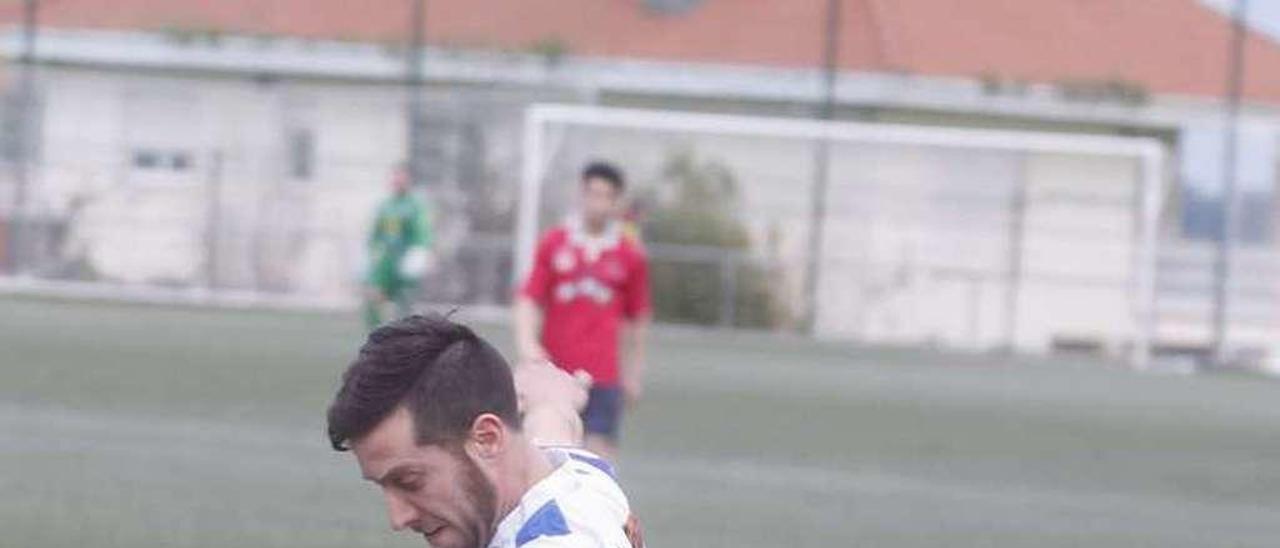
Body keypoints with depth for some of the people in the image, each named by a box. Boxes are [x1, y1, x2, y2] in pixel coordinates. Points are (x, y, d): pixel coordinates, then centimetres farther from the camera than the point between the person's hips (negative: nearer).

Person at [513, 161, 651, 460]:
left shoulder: (631, 255, 4)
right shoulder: (552, 244, 4)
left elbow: (637, 320, 12)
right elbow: (528, 300, 2)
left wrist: (634, 374, 14)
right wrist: (527, 344, -15)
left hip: (603, 376, -1)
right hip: (553, 368, 1)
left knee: (600, 451, -10)